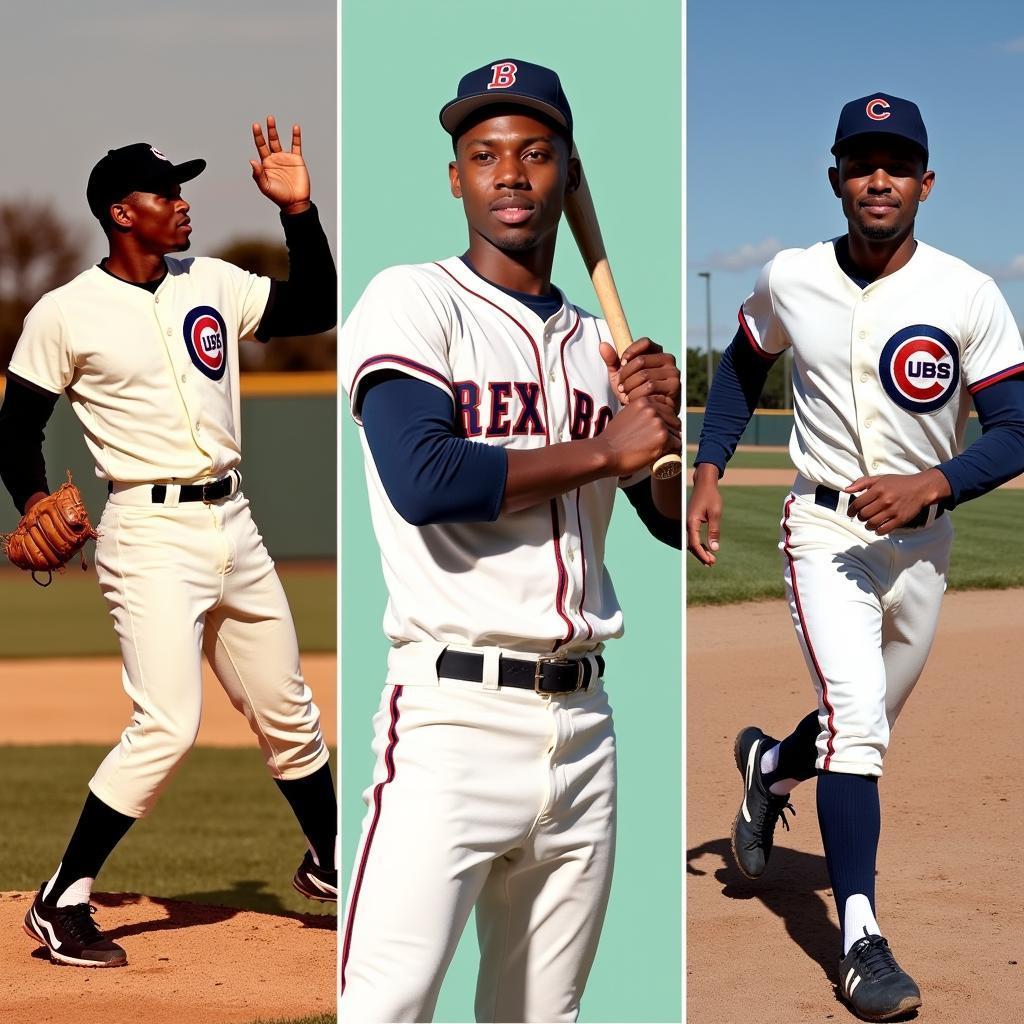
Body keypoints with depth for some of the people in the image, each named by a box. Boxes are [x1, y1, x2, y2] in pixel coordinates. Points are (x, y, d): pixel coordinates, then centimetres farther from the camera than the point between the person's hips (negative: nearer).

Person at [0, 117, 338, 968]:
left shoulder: (214, 284, 9)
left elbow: (316, 309, 11)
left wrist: (298, 209, 2)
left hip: (232, 524, 6)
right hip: (149, 533, -6)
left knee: (288, 711, 15)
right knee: (169, 723, -18)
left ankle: (328, 866, 36)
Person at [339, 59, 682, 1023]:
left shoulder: (600, 345, 17)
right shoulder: (413, 301, 0)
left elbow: (678, 523, 19)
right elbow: (422, 480, -17)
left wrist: (667, 421, -1)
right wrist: (606, 448, -8)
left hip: (582, 727, 6)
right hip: (454, 717, -6)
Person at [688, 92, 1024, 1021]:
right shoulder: (789, 281, -4)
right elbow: (744, 364, 16)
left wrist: (931, 484, -26)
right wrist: (709, 472, 6)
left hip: (923, 540, 2)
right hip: (825, 530, -2)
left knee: (867, 728, 17)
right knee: (856, 718, -19)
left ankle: (771, 766, 52)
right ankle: (860, 938, -17)